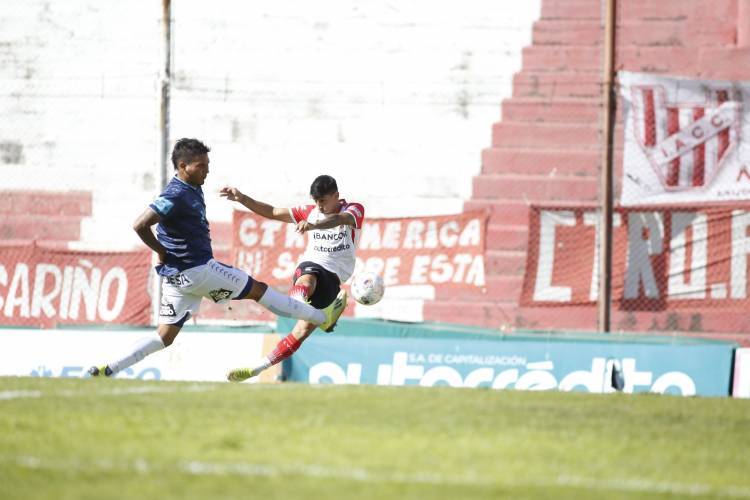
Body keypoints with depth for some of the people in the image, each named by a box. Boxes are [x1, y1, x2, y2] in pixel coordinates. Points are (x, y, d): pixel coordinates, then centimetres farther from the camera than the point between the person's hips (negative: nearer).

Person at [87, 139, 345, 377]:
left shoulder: (192, 190, 11)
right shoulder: (176, 196, -20)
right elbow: (140, 225, -27)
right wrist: (161, 252, -16)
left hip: (178, 276, 10)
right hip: (195, 270, -10)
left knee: (165, 336, 9)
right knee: (257, 289, 4)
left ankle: (108, 370, 2)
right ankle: (322, 317, 16)